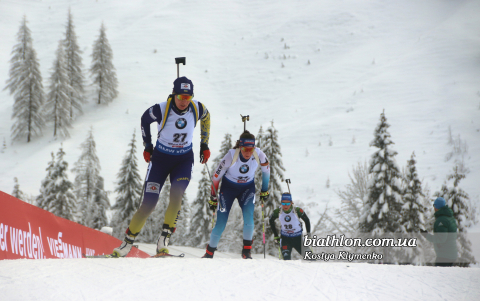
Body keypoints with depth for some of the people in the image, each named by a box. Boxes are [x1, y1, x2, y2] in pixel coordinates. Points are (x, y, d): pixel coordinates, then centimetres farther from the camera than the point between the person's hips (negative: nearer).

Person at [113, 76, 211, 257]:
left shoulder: (197, 108, -14)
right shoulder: (161, 110, -21)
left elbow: (206, 118, 11)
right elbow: (145, 120, 0)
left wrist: (204, 145, 13)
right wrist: (147, 146, 8)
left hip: (184, 160, 2)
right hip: (161, 158, -1)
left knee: (176, 195, -26)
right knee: (148, 203, -8)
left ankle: (164, 240, -19)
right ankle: (128, 242, 8)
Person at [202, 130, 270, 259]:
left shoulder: (259, 155, -24)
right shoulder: (231, 156, -30)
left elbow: (266, 171, -1)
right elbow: (216, 176, -17)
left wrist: (264, 190, 7)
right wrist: (213, 198, -10)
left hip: (247, 187, 1)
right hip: (228, 187, -1)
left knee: (248, 215, -23)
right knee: (221, 221, -6)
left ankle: (246, 251, -10)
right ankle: (209, 253, 11)